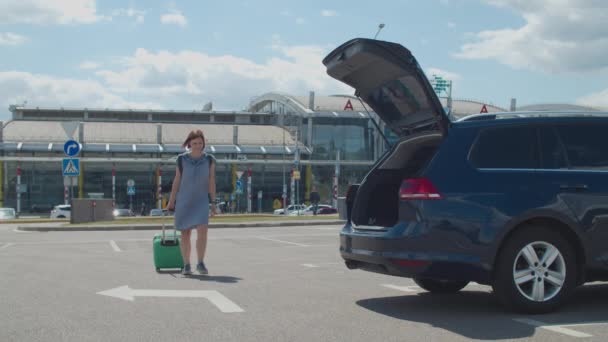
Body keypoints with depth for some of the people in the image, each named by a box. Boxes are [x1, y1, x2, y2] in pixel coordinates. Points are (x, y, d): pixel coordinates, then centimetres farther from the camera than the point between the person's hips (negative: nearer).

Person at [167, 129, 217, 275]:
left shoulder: (209, 160, -1)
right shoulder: (182, 159, -2)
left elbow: (211, 182, 1)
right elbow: (177, 180, 2)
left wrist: (213, 203, -1)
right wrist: (171, 201, 2)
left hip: (201, 201, 0)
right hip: (183, 201, 0)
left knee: (202, 231, -15)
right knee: (185, 234, 4)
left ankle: (200, 263, -2)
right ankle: (186, 265, 13)